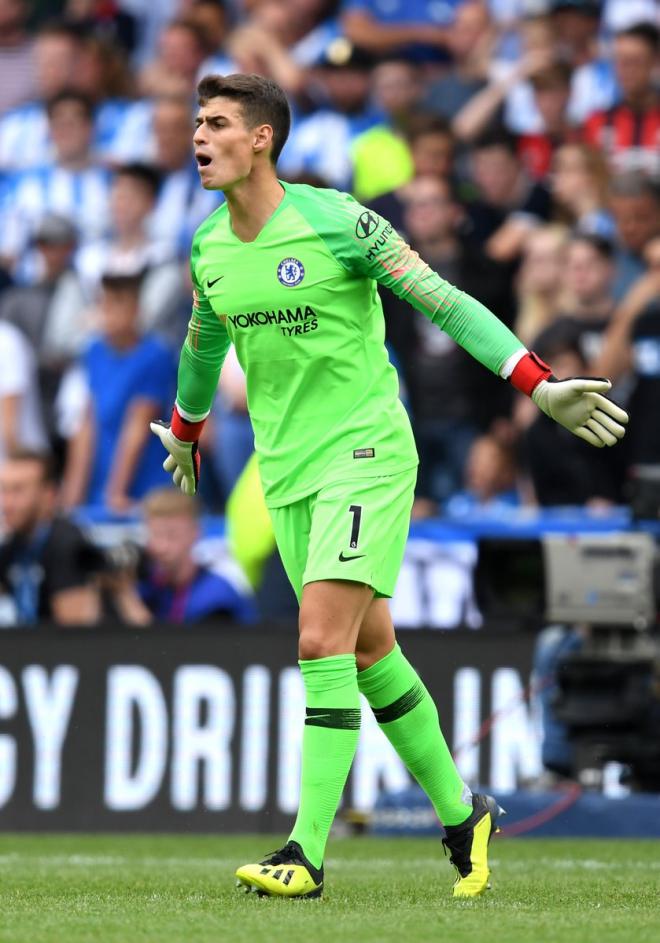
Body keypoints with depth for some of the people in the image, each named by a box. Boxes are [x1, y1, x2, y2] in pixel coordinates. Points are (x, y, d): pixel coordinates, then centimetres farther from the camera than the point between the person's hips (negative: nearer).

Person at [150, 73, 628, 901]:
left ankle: (308, 853, -17)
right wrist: (185, 428, 41)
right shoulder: (207, 249, 5)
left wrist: (540, 387, -17)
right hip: (286, 471, 6)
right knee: (369, 653, 10)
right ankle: (461, 816, 24)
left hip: (364, 453, -6)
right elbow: (204, 342, 26)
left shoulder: (336, 223, -14)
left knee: (323, 644, -17)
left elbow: (445, 303, -12)